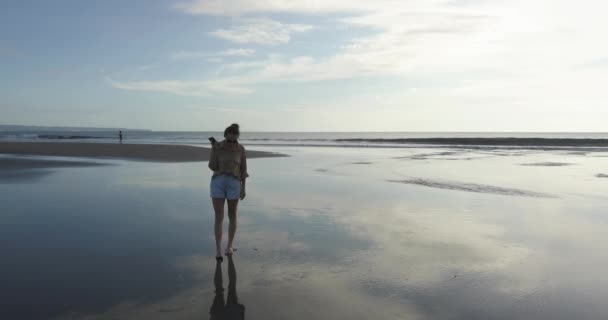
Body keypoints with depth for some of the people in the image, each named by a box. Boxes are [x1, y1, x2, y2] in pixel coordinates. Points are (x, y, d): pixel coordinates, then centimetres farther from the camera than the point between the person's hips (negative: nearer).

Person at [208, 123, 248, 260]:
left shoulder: (240, 148, 0)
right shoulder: (216, 146, -3)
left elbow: (243, 168, 3)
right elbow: (212, 166, -5)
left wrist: (243, 188, 1)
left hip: (234, 185, 1)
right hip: (218, 184, -1)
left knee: (232, 216, 9)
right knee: (219, 218, -5)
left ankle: (229, 246, 27)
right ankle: (218, 250, 3)